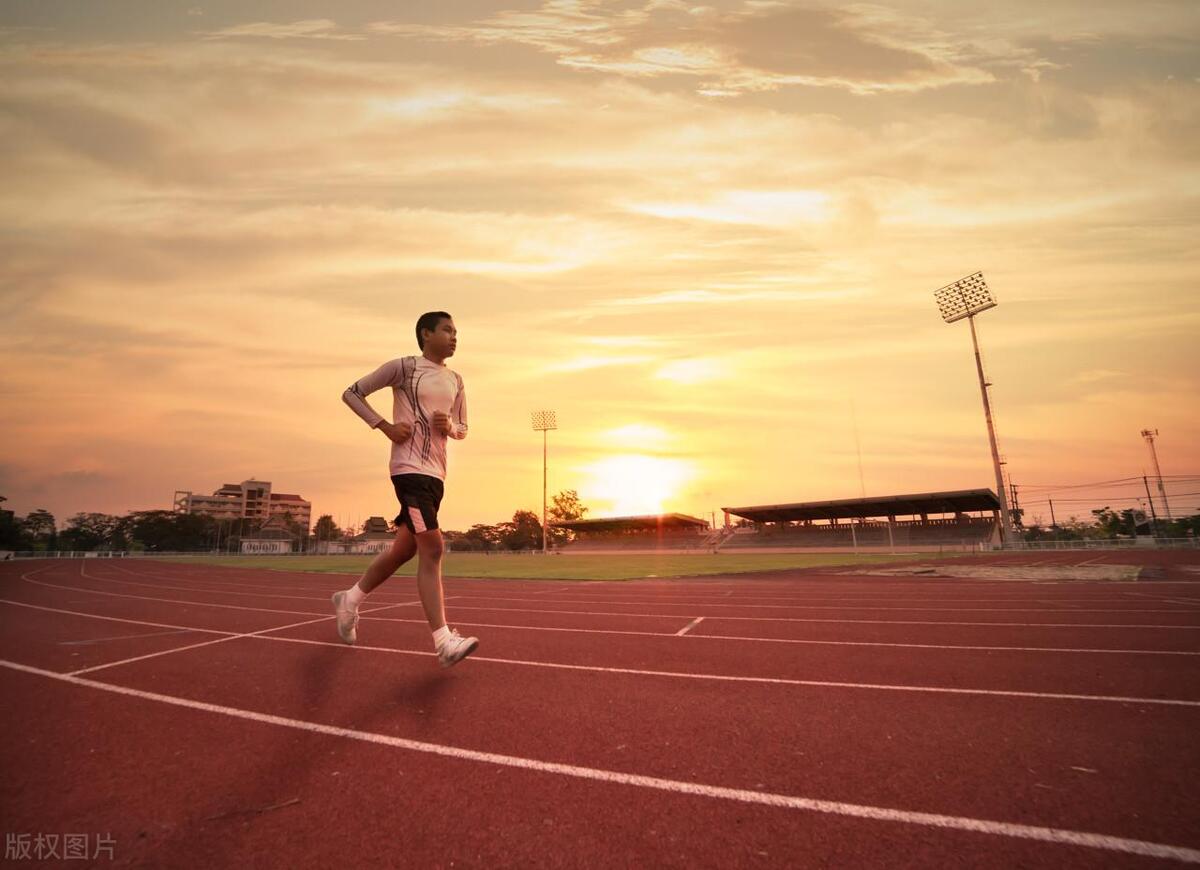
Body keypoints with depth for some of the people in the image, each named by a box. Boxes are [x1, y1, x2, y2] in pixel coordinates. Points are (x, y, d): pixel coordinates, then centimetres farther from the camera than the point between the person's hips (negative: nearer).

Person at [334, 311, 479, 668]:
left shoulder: (455, 381, 16)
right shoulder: (404, 367, -2)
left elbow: (462, 429, 22)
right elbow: (351, 393, 2)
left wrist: (450, 427, -2)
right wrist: (386, 427, -10)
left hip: (436, 473, 8)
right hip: (409, 467, -8)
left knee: (404, 549, 16)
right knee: (432, 548, -16)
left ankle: (350, 598, 39)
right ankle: (444, 642, -14)